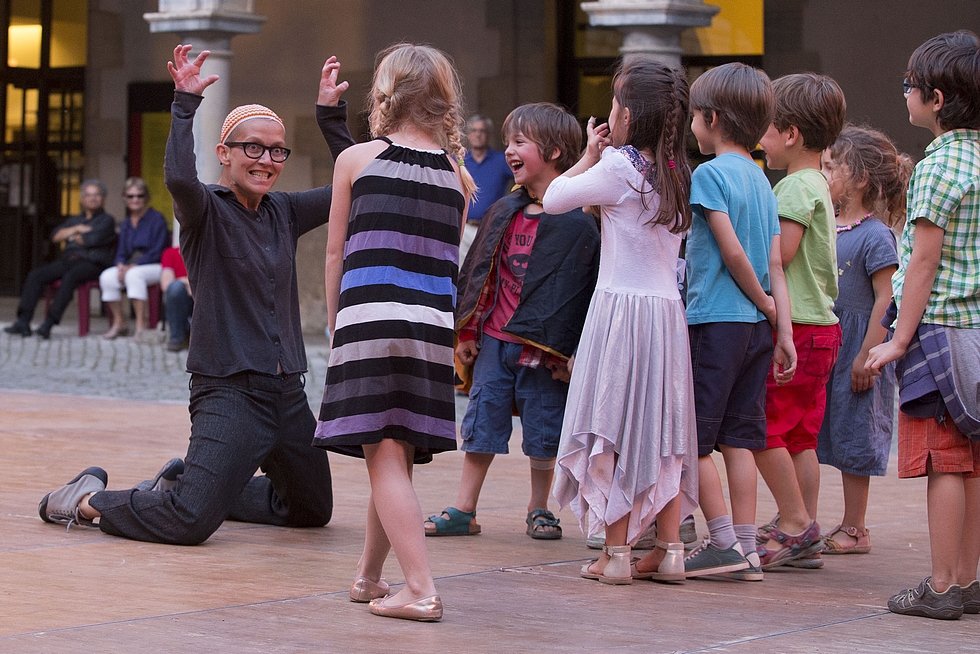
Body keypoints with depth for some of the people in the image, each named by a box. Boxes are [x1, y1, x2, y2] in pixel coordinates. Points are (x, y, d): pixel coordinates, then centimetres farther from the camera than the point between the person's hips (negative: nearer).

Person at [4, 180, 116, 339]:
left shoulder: (107, 220, 10)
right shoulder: (74, 220, 29)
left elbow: (93, 239, -8)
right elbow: (55, 236, 13)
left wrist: (72, 237, 7)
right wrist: (76, 229, 0)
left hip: (91, 263, -6)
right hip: (67, 260, 6)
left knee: (70, 277, -38)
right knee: (35, 275, -18)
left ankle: (48, 324, -45)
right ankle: (23, 322, -27)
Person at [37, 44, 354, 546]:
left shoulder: (283, 212, 11)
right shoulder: (207, 210, -8)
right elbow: (179, 178, -30)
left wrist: (331, 116, 4)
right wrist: (185, 103, -26)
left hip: (288, 391, 7)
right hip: (228, 390, -7)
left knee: (313, 510, 21)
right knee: (190, 524, -21)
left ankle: (182, 485, 32)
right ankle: (90, 499, 7)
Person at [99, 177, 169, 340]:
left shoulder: (156, 219, -4)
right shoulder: (125, 225, 17)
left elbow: (156, 252, -12)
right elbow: (121, 252, 16)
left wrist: (132, 267, -18)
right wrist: (121, 265, -9)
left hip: (155, 267, -6)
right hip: (129, 267, 6)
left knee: (134, 275, -37)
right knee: (106, 277, -22)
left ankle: (141, 325, -34)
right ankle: (119, 322, -13)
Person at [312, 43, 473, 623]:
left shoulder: (357, 160, 4)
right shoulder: (457, 174, 12)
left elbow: (336, 254, 10)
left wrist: (335, 321, 22)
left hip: (370, 318, -4)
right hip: (434, 325, 4)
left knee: (385, 456, -5)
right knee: (398, 456, 13)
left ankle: (421, 590, -16)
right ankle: (370, 577, 28)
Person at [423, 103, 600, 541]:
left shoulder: (577, 224, -9)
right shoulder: (502, 214, 8)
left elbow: (585, 289, -9)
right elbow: (476, 271, 14)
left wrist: (570, 352, -13)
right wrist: (466, 332, 10)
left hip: (543, 349, -5)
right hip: (493, 340, 5)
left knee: (543, 431, 4)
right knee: (481, 423, 6)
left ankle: (539, 510, 21)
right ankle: (463, 512, 12)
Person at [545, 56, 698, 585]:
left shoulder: (618, 168, -12)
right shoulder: (677, 174, 8)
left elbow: (553, 199, -5)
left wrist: (590, 155, 7)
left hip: (620, 307, -6)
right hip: (667, 309, 6)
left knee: (615, 429, -1)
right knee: (663, 432, 10)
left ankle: (616, 554, 0)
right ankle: (669, 551, 12)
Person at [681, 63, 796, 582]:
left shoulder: (710, 173, -10)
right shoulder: (761, 179, 12)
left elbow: (731, 251, -16)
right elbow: (774, 265, 9)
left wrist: (763, 303, -2)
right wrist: (783, 331, 7)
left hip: (714, 320, -7)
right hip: (755, 325, 7)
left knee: (692, 440, -1)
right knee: (739, 438, 9)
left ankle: (724, 543, -4)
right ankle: (747, 548, 8)